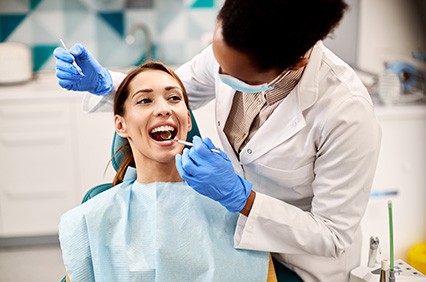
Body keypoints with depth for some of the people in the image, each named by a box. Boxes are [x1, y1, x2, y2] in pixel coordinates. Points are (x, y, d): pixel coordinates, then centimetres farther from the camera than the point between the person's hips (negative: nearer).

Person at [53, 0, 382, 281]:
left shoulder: (347, 113, -34)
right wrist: (103, 82, -15)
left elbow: (334, 238, -24)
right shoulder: (236, 48, -19)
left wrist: (240, 197, -35)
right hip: (238, 227, 5)